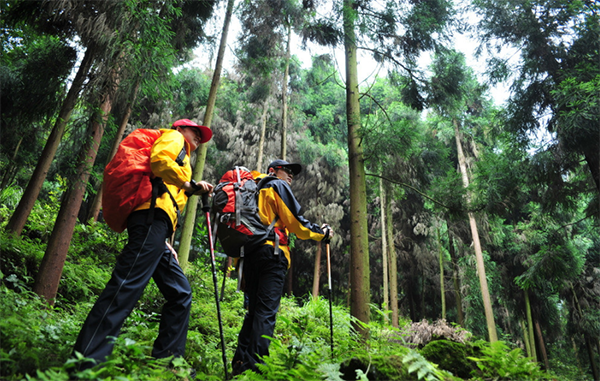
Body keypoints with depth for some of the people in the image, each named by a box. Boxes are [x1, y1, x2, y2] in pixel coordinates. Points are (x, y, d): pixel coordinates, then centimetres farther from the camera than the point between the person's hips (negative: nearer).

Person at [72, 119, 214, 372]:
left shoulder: (180, 157, 37)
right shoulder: (174, 138, 14)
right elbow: (159, 158, -11)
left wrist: (165, 243, 19)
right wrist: (190, 185, -6)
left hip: (155, 227, 10)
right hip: (153, 215, -10)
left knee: (180, 294, 8)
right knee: (126, 287, -19)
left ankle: (166, 360, 11)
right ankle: (85, 363, -20)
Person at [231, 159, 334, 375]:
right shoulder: (279, 186, 5)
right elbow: (293, 220, -4)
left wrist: (237, 262, 22)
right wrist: (321, 233, 8)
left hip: (249, 253, 8)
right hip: (271, 252, -8)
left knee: (254, 311, 10)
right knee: (266, 311, -10)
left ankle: (240, 363, 7)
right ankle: (256, 365, -15)